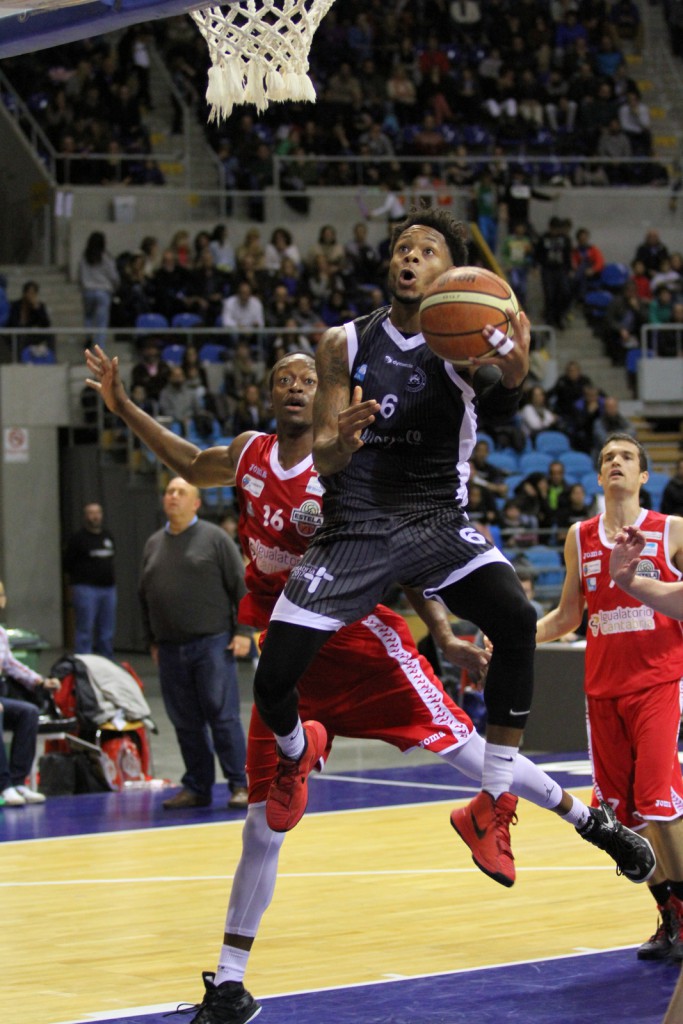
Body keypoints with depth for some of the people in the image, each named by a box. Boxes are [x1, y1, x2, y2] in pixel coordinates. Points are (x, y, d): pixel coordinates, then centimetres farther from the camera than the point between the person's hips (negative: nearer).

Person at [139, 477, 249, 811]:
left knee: (223, 717, -6)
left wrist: (243, 632, -9)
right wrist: (152, 641, 17)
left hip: (211, 643, -5)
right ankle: (196, 787, 14)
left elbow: (241, 585, -2)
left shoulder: (214, 538, 0)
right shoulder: (154, 545, 14)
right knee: (185, 722, 7)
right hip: (170, 649, 5)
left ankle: (239, 786, -3)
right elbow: (145, 597, 21)